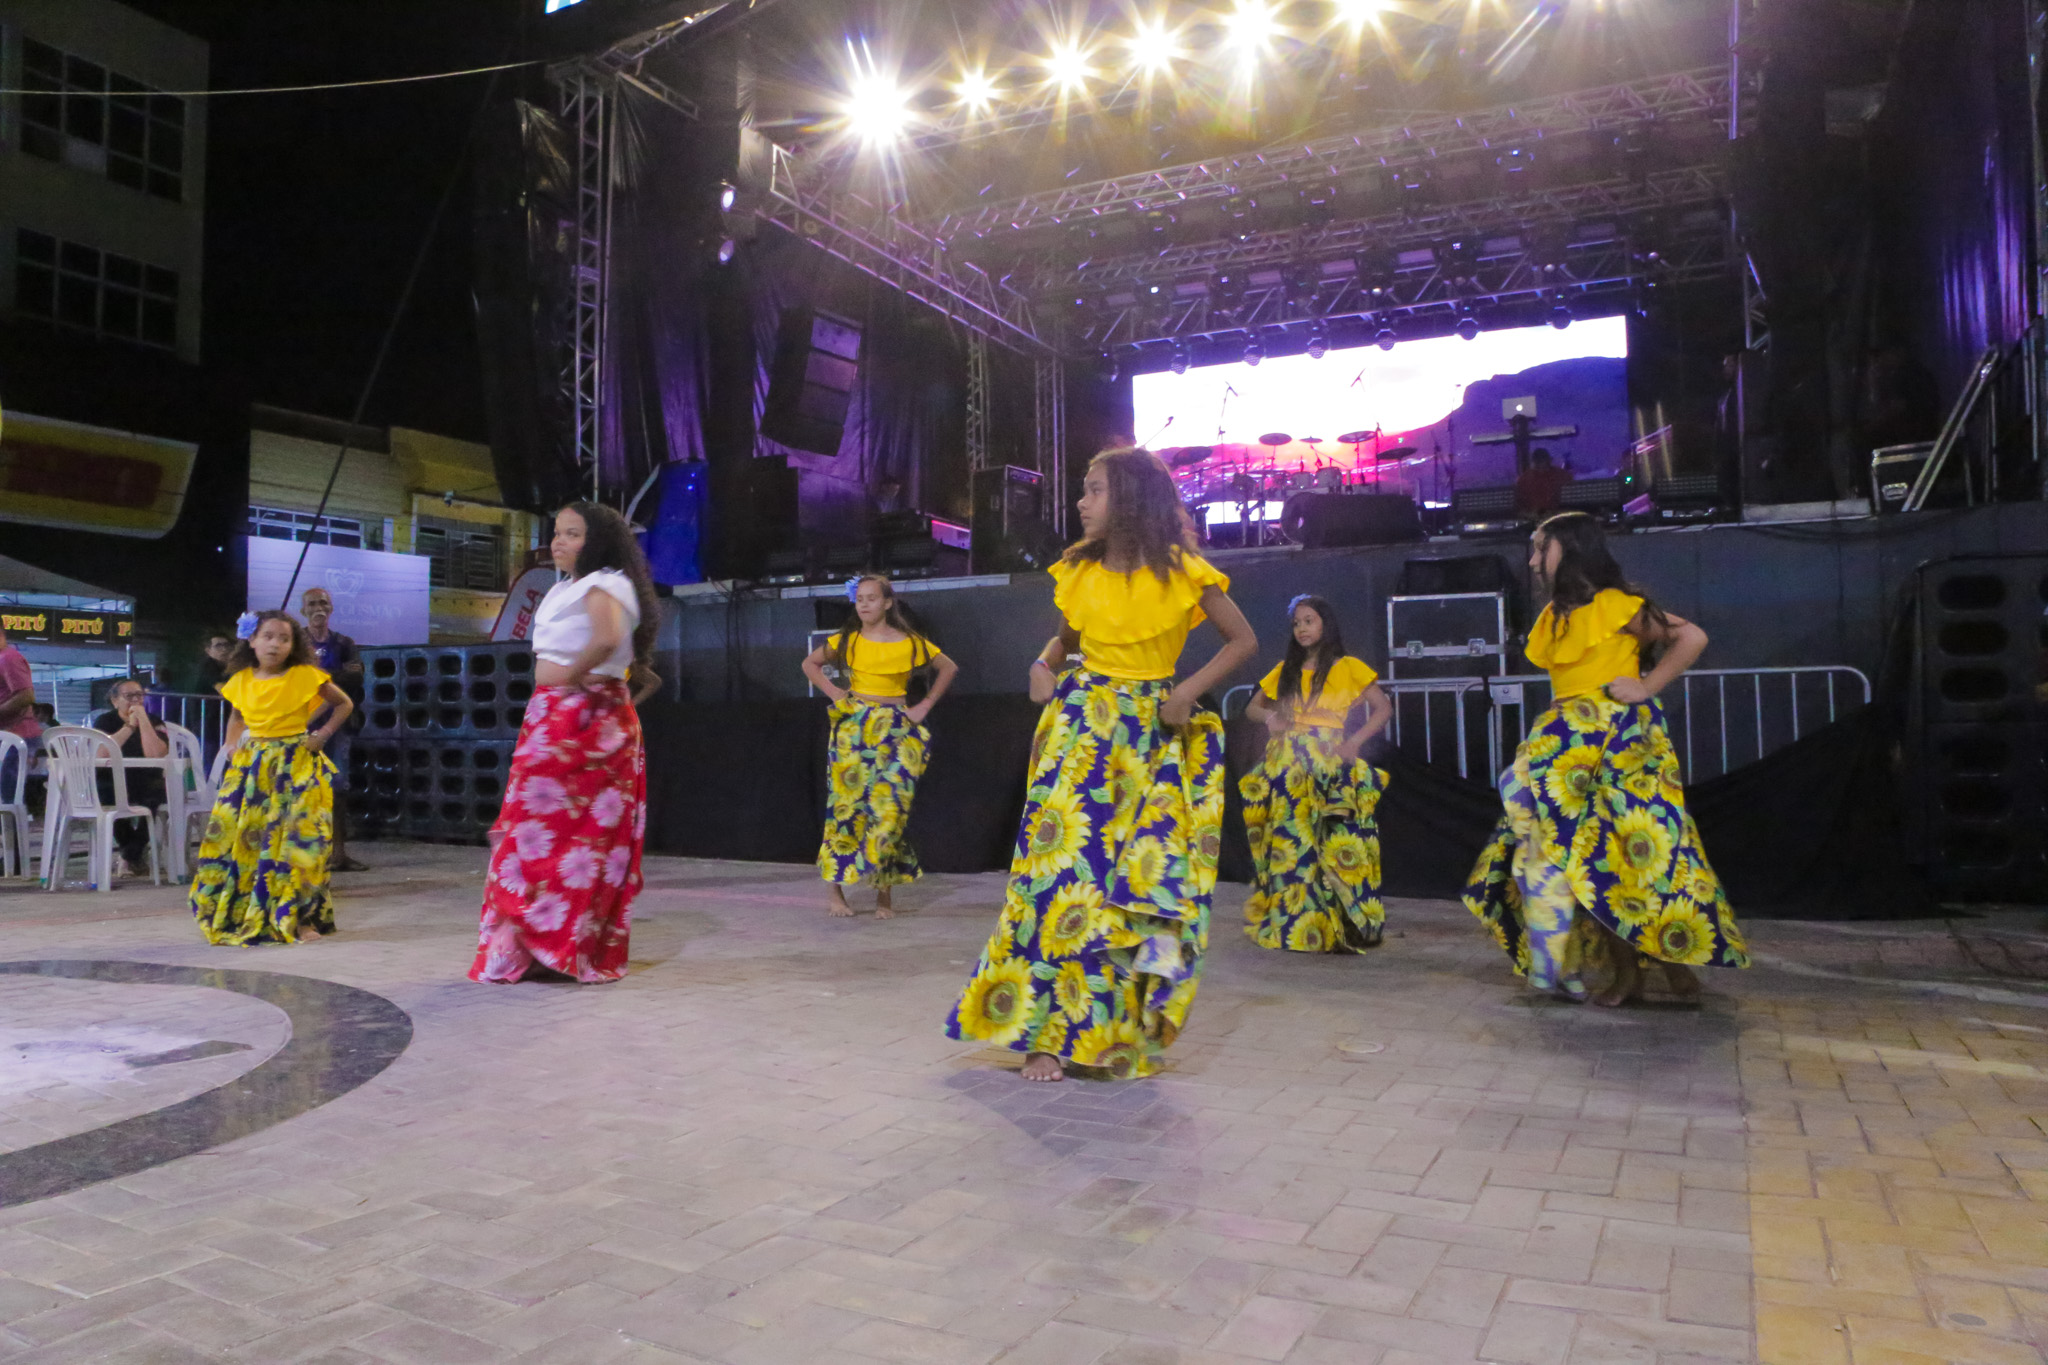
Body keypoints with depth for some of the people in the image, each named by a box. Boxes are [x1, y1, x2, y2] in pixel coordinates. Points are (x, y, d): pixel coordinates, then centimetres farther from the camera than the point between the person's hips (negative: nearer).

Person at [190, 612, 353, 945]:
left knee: (297, 840, -7)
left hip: (296, 765, -4)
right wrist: (232, 743, 10)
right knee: (241, 839, 3)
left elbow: (344, 704, 5)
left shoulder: (305, 676, -6)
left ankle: (300, 919, 2)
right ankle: (239, 915, 17)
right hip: (251, 766, 4)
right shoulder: (241, 680, 6)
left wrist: (322, 735, -5)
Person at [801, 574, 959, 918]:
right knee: (848, 800, -2)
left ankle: (883, 893, 5)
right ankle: (836, 890, 6)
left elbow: (949, 668, 11)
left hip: (895, 730, -1)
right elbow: (810, 664, 16)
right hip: (854, 727, 1)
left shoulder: (910, 642, 1)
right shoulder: (847, 640, 4)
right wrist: (833, 692, 2)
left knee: (889, 806, -5)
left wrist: (925, 705, 4)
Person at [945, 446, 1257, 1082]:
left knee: (1142, 877, 0)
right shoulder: (1078, 570, 6)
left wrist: (1188, 691, -9)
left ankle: (1114, 1028, 15)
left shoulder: (1183, 572, -5)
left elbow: (1243, 639, 2)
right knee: (1065, 865, -8)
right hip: (1080, 724, 2)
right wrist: (1045, 665, 0)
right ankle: (1048, 1030, -2)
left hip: (1152, 736, -1)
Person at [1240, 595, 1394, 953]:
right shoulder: (1285, 670, 18)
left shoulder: (1348, 667, 6)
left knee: (1333, 845, -14)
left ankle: (1343, 925, -8)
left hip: (1328, 763, -4)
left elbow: (1384, 708, 3)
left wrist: (1355, 741, -11)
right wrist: (1269, 716, 0)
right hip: (1287, 763, 4)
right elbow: (1252, 707, 23)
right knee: (1288, 844, -1)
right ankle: (1289, 923, 7)